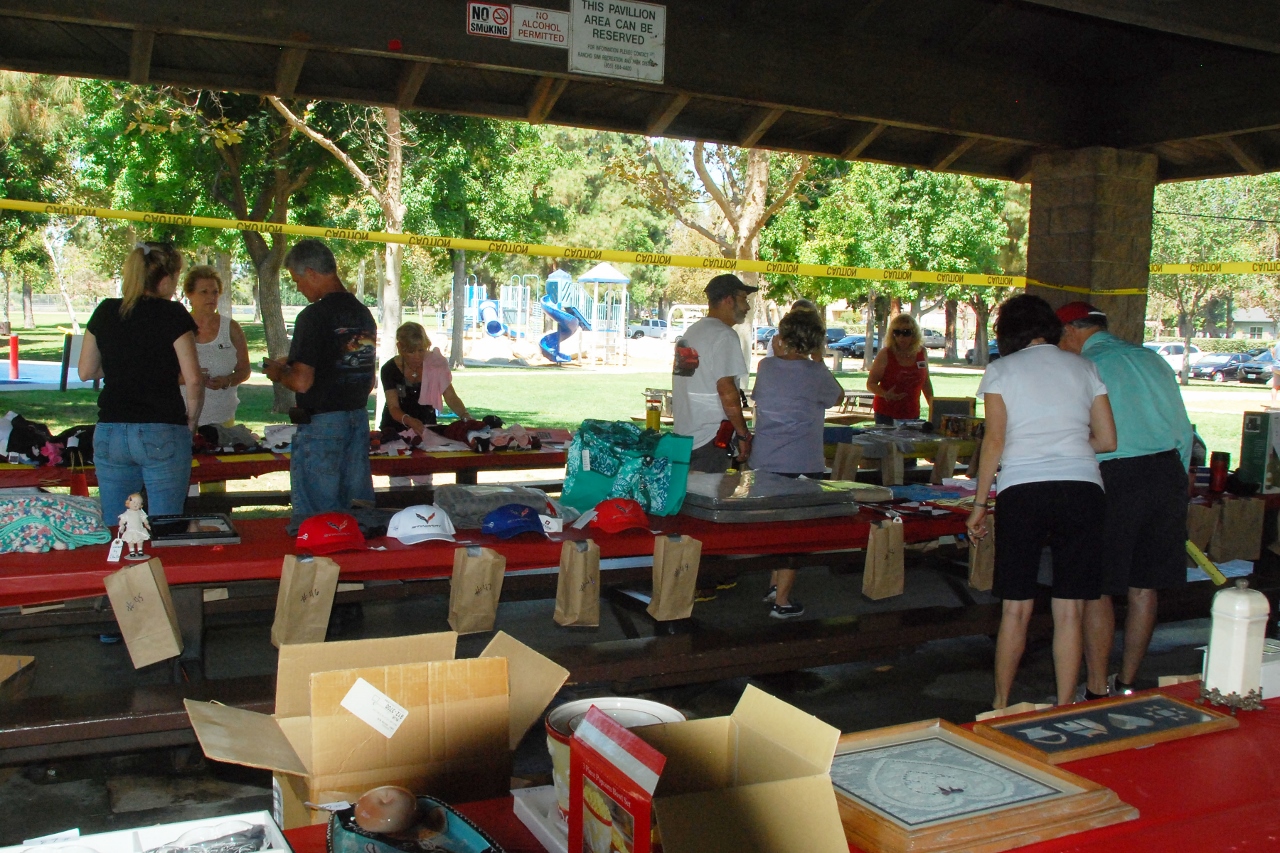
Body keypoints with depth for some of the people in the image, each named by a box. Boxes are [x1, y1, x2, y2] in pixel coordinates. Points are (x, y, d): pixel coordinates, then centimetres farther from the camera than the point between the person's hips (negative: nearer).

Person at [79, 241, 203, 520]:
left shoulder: (105, 312, 7)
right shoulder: (172, 314, -7)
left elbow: (85, 372, 15)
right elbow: (193, 381, -11)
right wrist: (192, 421, 4)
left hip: (109, 434, 5)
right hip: (162, 434, -4)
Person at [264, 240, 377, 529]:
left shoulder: (314, 316, -14)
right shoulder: (363, 313, 10)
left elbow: (302, 382, -20)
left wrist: (278, 373, 3)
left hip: (321, 422, -8)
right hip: (359, 418, 8)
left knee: (315, 516, 1)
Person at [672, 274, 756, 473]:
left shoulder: (691, 332, 15)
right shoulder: (724, 335, -13)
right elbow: (726, 390, -20)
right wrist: (743, 434, -13)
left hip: (682, 435, 9)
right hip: (709, 439, -9)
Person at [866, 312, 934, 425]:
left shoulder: (921, 353, 4)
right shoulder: (885, 354, -8)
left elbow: (926, 382, 15)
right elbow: (871, 384, -7)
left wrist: (933, 406, 12)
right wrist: (885, 394, -24)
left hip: (912, 414, 3)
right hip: (886, 414, -3)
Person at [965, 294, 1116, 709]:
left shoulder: (1000, 371, 6)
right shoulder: (1083, 367, 14)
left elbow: (994, 441, -2)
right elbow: (1108, 440, 12)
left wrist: (979, 503, 4)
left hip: (1023, 490, -2)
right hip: (1082, 487, 2)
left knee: (1016, 609, 7)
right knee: (1069, 611, 6)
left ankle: (1001, 705, 18)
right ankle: (1064, 710, 12)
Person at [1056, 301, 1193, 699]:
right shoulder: (1151, 359, 15)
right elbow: (1184, 430, 15)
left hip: (1113, 478, -6)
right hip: (1167, 472, 6)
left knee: (1097, 589, 1)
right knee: (1144, 587, 12)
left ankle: (1097, 691, 5)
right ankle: (1127, 684, 23)